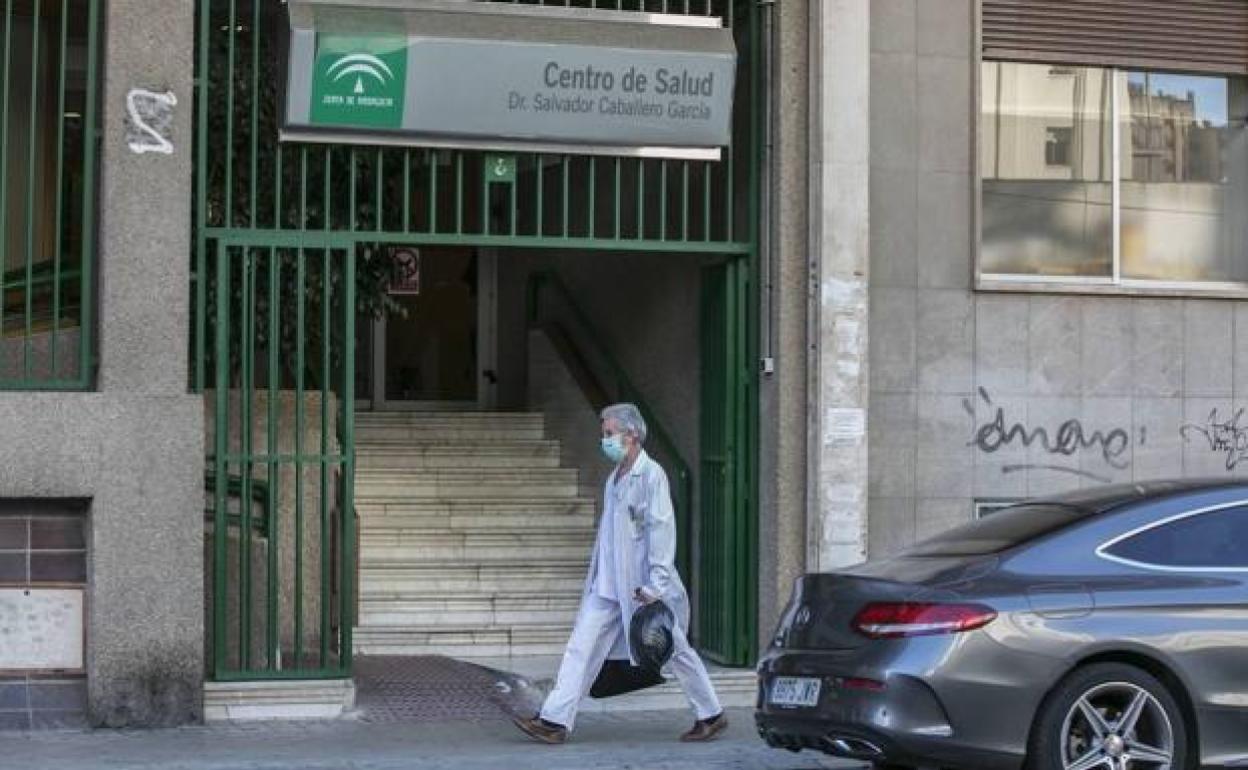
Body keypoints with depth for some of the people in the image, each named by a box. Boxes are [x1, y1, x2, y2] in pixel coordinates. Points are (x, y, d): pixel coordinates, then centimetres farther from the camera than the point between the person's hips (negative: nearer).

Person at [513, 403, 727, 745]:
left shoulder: (652, 475, -13)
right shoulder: (615, 477, 13)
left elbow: (662, 531, -18)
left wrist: (655, 586, -22)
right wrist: (598, 577, 18)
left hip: (642, 586, -8)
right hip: (608, 586, 8)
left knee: (674, 651, 5)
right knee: (581, 647, 0)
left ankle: (711, 715, 21)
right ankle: (555, 721, -2)